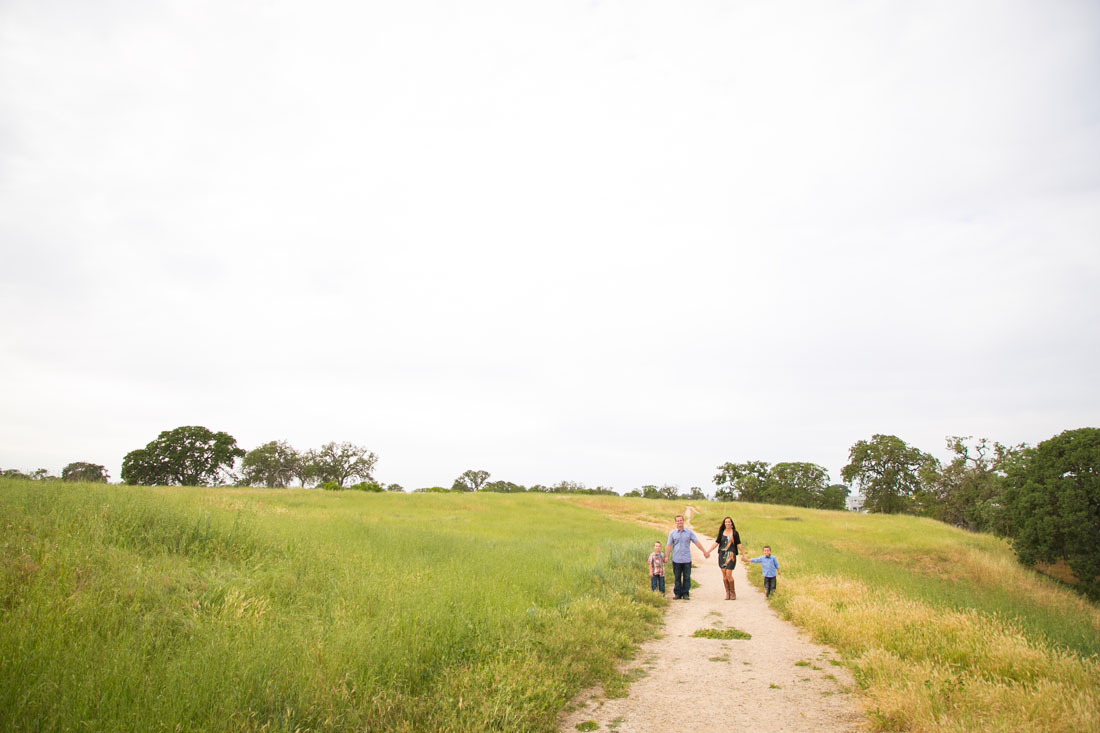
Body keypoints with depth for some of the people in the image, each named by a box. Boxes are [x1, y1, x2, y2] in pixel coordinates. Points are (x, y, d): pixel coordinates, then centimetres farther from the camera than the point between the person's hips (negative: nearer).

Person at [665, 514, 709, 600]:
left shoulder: (689, 532, 6)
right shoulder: (672, 533, 4)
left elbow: (697, 542, 7)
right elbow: (669, 546, 2)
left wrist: (704, 551, 5)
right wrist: (666, 556, -5)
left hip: (687, 559, 0)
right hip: (676, 560, 0)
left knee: (687, 577, 2)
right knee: (677, 577, 4)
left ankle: (686, 594, 10)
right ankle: (677, 593, 14)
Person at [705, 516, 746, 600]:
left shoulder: (734, 533, 2)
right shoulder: (721, 532, 8)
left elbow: (739, 544, 4)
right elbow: (716, 543, 7)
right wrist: (708, 551, 1)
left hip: (731, 555, -3)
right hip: (722, 555, 3)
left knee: (728, 574, -11)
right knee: (724, 574, 2)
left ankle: (733, 592, 8)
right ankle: (727, 592, 14)